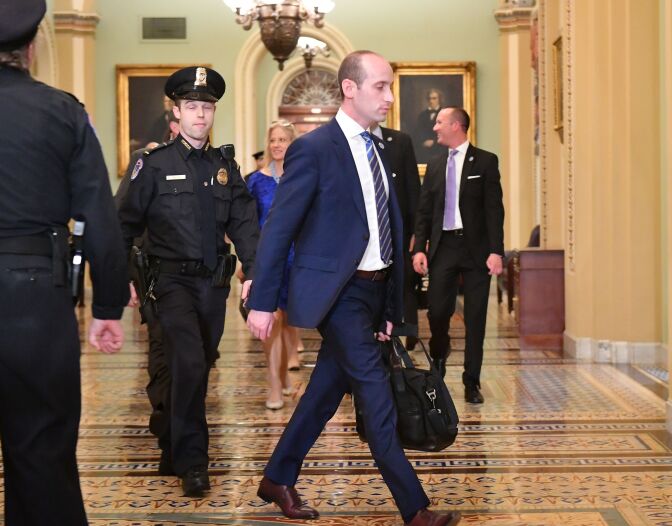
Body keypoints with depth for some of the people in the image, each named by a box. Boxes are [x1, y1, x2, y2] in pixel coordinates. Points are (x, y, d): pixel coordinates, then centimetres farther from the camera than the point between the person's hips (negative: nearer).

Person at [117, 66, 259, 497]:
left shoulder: (226, 166, 9)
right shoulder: (155, 164, -2)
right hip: (174, 280, -4)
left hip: (214, 282, 4)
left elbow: (244, 222, 4)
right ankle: (191, 462, -7)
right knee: (190, 365, -18)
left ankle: (174, 448, 33)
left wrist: (253, 271, -9)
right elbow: (127, 223, -1)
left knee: (199, 369, 13)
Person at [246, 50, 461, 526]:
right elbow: (279, 229, -11)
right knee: (377, 397, -7)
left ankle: (278, 479, 30)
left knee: (328, 388, 15)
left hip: (373, 290, 8)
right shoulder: (314, 148, -11)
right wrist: (262, 302, -12)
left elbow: (388, 227, 13)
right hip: (337, 292, -8)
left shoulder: (377, 149, 12)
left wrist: (391, 306, 13)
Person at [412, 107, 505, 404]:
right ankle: (439, 355, 30)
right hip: (443, 246, 3)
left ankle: (472, 383, 11)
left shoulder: (485, 162, 0)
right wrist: (419, 248, 0)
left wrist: (496, 251, -12)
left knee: (475, 318, 2)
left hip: (476, 248, -3)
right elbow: (424, 211, 12)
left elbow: (494, 209, -5)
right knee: (437, 310, -3)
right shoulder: (435, 165, 12)